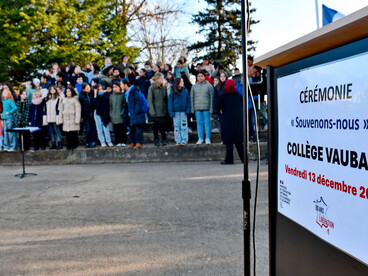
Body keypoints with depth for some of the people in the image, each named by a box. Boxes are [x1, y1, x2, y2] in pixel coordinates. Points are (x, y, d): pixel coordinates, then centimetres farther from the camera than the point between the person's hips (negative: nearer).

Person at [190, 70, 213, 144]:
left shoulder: (209, 86, 3)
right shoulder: (194, 86, 10)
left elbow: (211, 97, 0)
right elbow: (192, 98, 12)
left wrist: (211, 108, -7)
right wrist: (192, 108, 4)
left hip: (206, 108, -2)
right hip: (197, 108, 3)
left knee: (207, 122, 0)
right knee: (199, 123, 5)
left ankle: (208, 138, 7)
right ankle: (200, 138, 11)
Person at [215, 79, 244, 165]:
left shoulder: (223, 96, -6)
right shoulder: (239, 95, 6)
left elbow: (217, 106, -6)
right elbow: (242, 105, 14)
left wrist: (221, 110, 14)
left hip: (228, 120, -4)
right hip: (238, 119, 4)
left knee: (229, 141, -1)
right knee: (239, 141, 12)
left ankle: (229, 160, -1)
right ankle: (243, 158, 15)